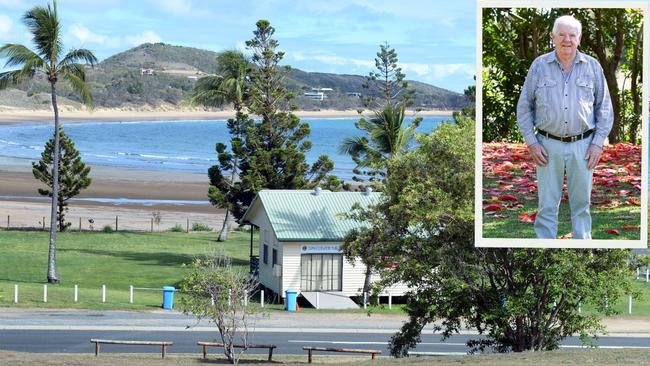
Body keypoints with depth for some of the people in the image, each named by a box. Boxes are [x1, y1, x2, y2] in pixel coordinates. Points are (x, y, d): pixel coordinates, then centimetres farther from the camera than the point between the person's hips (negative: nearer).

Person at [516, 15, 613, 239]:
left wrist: (598, 143, 0)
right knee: (547, 205, 1)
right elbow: (524, 107, 6)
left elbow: (604, 108, 8)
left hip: (582, 146, 1)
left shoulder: (592, 67, 5)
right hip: (548, 146, -1)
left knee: (581, 203, 7)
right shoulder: (539, 66, 3)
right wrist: (531, 143, -1)